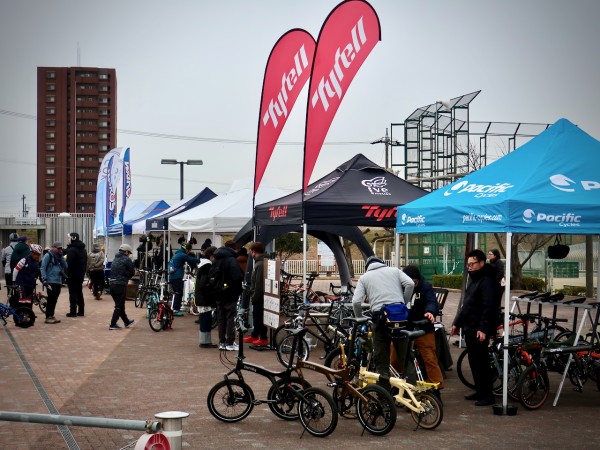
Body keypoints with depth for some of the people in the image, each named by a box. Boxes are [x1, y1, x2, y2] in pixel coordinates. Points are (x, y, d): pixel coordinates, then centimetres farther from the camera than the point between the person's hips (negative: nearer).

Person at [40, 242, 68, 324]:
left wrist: (61, 257, 1)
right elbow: (43, 268, -9)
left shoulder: (58, 257, 19)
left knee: (54, 300, 9)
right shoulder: (48, 256, -3)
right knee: (51, 299, -8)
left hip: (58, 282, 7)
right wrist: (44, 280, -17)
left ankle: (52, 315, 17)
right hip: (51, 282, -7)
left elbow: (65, 266, 9)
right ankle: (48, 317, -3)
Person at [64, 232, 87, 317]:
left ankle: (73, 312, -4)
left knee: (73, 293, -4)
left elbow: (69, 264, -22)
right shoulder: (83, 249, 13)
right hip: (80, 275, 8)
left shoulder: (72, 250, -16)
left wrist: (67, 274, -16)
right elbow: (85, 263, 17)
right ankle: (81, 311, 15)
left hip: (73, 275, -8)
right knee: (79, 293, 13)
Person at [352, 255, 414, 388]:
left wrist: (360, 320, 17)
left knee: (381, 359, 7)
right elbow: (410, 284, 1)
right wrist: (403, 303, 12)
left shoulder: (364, 277, 15)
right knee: (405, 355, 10)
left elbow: (356, 301, 2)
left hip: (380, 316, -1)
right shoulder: (394, 270, 19)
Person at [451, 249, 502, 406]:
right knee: (474, 361, 13)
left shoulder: (487, 281, -13)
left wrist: (484, 328, -26)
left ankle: (487, 395, -1)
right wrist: (457, 323, 23)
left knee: (481, 361, -6)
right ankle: (479, 391, 22)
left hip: (479, 330, -10)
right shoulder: (474, 280, 19)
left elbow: (489, 307, -22)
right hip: (469, 328, 10)